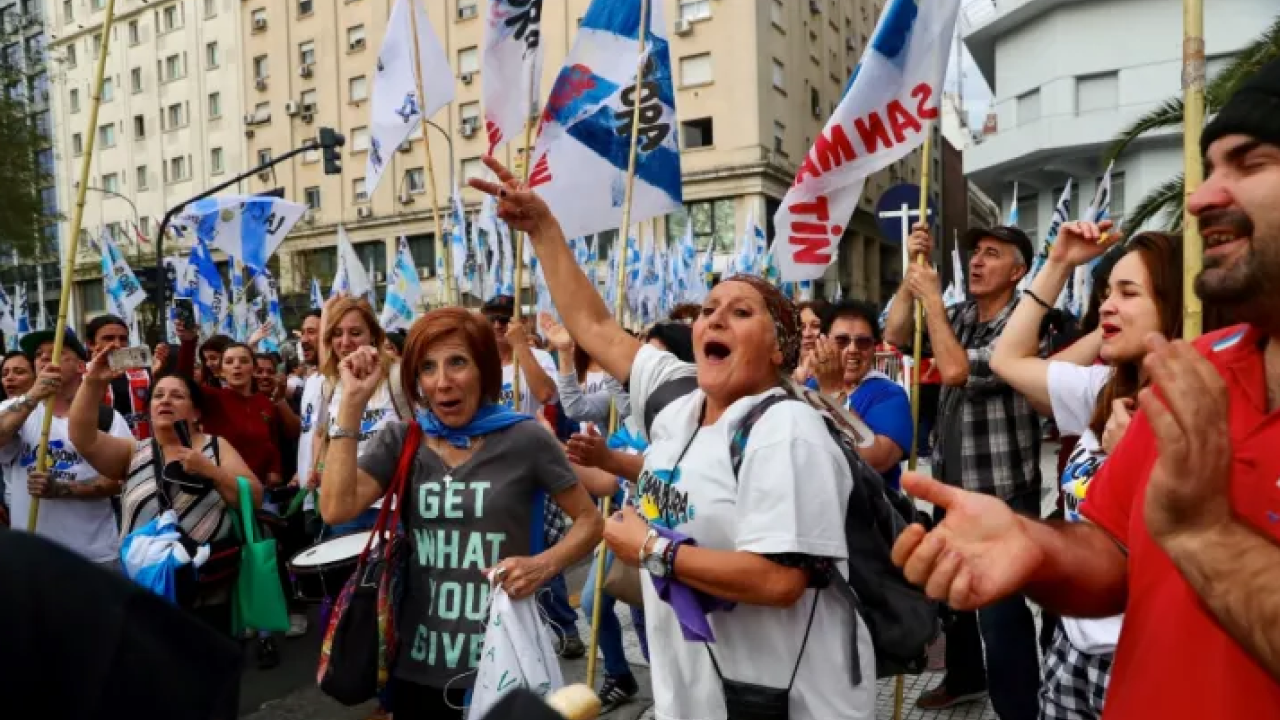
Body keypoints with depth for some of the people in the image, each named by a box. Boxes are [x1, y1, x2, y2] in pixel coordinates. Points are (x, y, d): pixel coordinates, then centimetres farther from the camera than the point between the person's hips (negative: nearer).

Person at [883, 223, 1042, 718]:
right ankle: (963, 678, 43)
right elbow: (896, 336, 3)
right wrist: (912, 271, -7)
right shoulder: (959, 315, 7)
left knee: (1000, 610, -5)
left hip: (1001, 494, -8)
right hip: (951, 485, 8)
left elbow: (956, 370, -26)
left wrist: (931, 297, -18)